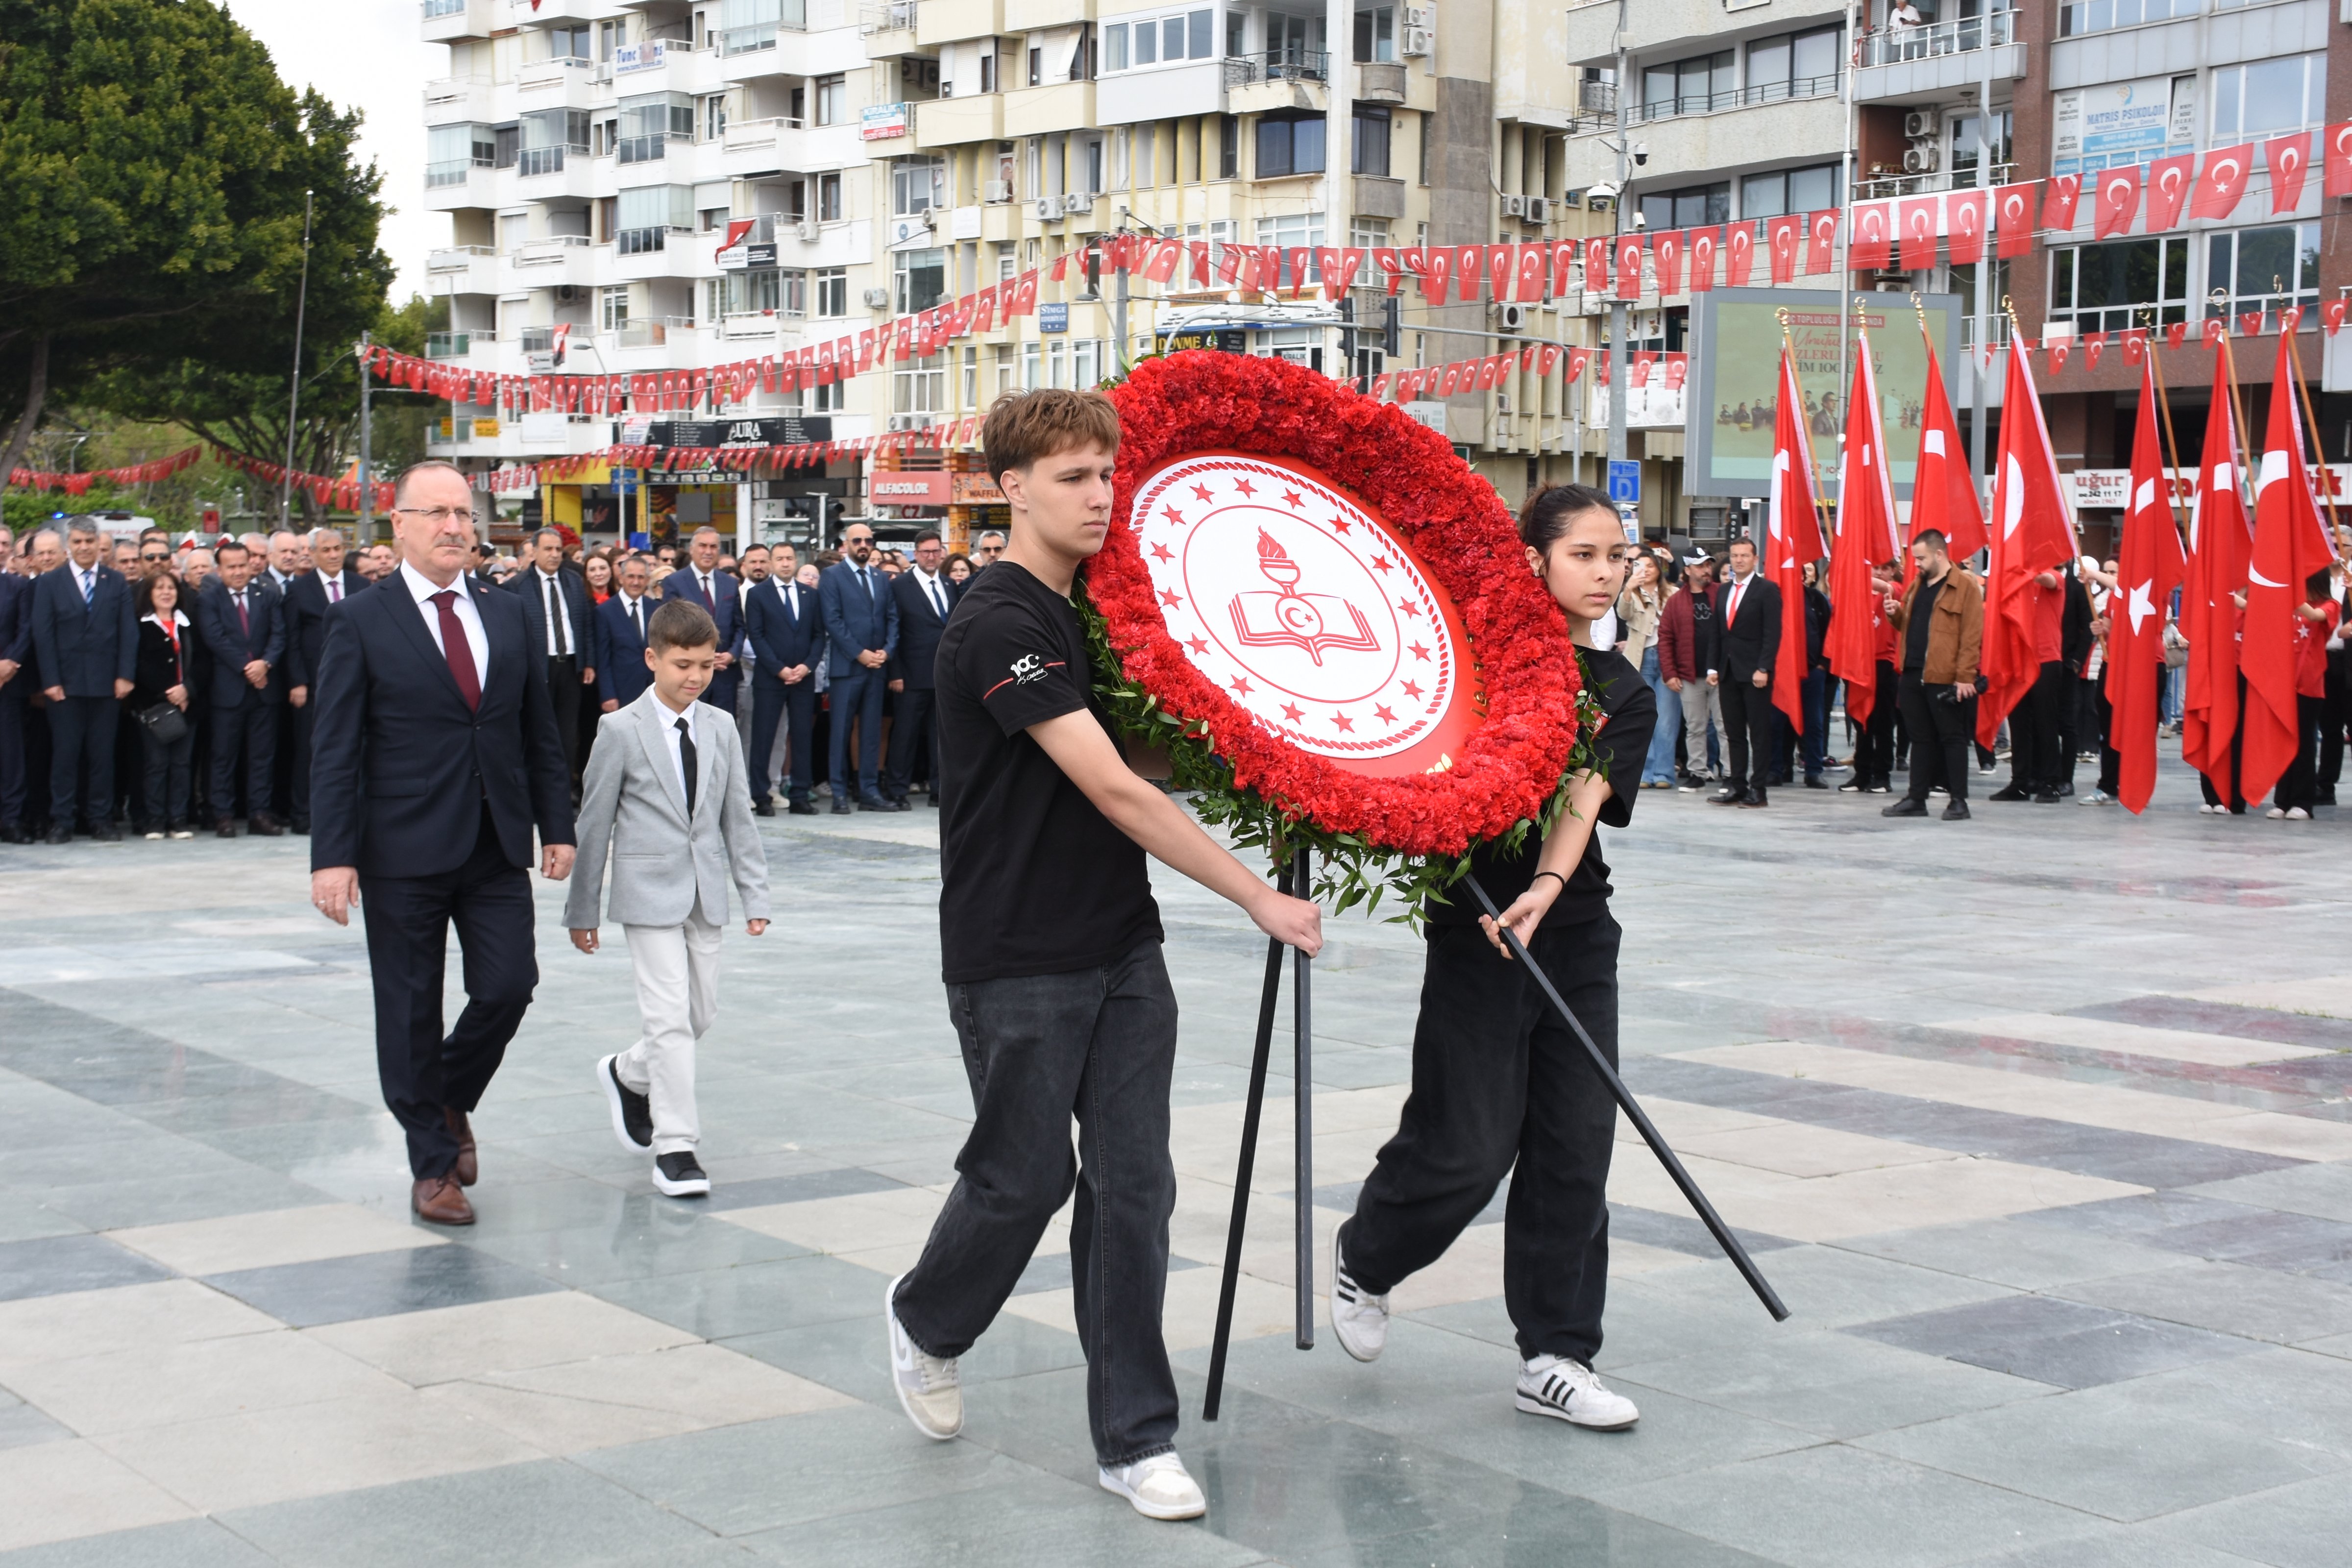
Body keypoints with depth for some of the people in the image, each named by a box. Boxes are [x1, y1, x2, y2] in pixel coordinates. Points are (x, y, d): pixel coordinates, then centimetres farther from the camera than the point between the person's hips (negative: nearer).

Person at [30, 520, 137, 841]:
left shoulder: (116, 582, 8)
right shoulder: (49, 583, 5)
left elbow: (128, 631, 4)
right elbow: (43, 634, 0)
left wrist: (125, 676, -5)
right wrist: (51, 681, -8)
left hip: (106, 682, 1)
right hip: (66, 683, -1)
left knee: (103, 754, 4)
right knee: (65, 753, 1)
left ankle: (101, 819, 11)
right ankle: (62, 821, 6)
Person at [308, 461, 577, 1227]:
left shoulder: (506, 613, 10)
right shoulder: (362, 622, -3)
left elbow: (540, 731, 13)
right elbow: (336, 752, -6)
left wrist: (556, 827, 8)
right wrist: (333, 856, -13)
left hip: (498, 847, 4)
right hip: (405, 853, -3)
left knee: (508, 987, -2)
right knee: (411, 1011, 4)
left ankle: (451, 1100, 28)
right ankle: (433, 1165, 18)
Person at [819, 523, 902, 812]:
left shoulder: (882, 579, 15)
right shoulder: (832, 577, -1)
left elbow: (892, 618, 12)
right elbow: (833, 621, -8)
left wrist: (887, 650, -5)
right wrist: (860, 653, -13)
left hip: (876, 665, 5)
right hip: (846, 665, -5)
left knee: (872, 731, 6)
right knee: (841, 731, -1)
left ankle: (869, 791, 10)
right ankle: (840, 793, 4)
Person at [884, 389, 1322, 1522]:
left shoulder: (1096, 608, 11)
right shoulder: (1000, 626, -17)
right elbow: (1114, 793, -22)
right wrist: (1258, 898, -21)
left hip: (1120, 949, 7)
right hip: (1018, 964, -7)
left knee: (1132, 1183, 4)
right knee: (1025, 1176, 5)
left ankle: (1134, 1438, 11)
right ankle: (925, 1321, 35)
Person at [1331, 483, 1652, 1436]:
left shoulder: (1624, 696, 6)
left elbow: (1586, 801, -9)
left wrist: (1545, 887, -26)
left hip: (1574, 934, 4)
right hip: (1474, 927, -4)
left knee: (1575, 1146, 4)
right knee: (1468, 1148, -4)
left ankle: (1556, 1357, 14)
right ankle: (1364, 1255, 26)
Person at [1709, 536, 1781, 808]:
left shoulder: (1767, 590, -4)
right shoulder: (1723, 591, 16)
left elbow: (1772, 633, -10)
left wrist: (1763, 669, -17)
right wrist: (1714, 667, 9)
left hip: (1754, 671, -6)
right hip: (1728, 671, 6)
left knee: (1759, 732, -2)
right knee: (1734, 732, 7)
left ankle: (1757, 789, -1)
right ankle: (1737, 786, 10)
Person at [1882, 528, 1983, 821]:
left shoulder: (1965, 586, -7)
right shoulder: (1917, 585, 16)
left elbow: (1971, 635, -12)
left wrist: (1965, 676, -17)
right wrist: (1895, 613, 4)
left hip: (1945, 678, -7)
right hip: (1912, 676, 7)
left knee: (1952, 738, 0)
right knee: (1921, 738, 12)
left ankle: (1959, 801, 4)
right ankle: (1916, 798, 17)